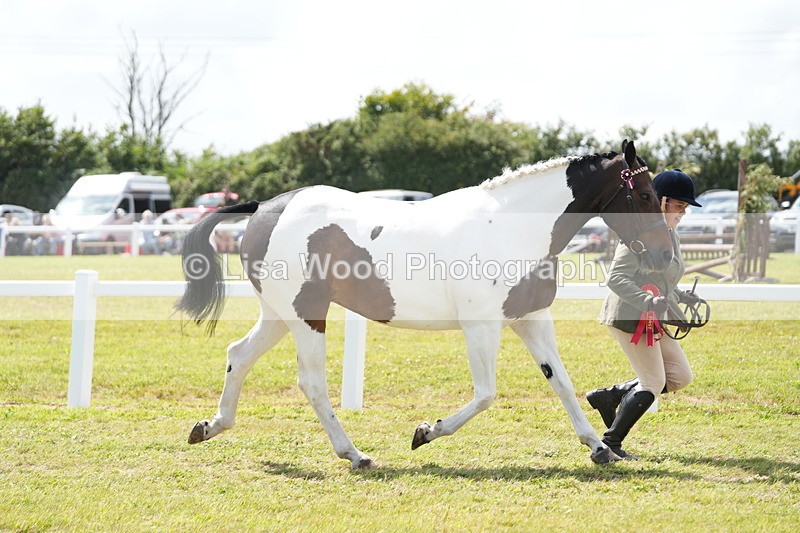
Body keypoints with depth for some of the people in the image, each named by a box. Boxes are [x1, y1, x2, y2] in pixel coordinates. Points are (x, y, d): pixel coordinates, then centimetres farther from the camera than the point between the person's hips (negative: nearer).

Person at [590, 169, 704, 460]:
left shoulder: (670, 234, 14)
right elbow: (616, 278, -22)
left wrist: (682, 297, 9)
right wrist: (648, 301, -33)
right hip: (629, 316, -9)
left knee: (680, 376, 7)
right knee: (653, 383, -7)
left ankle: (609, 396, 16)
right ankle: (611, 442, 4)